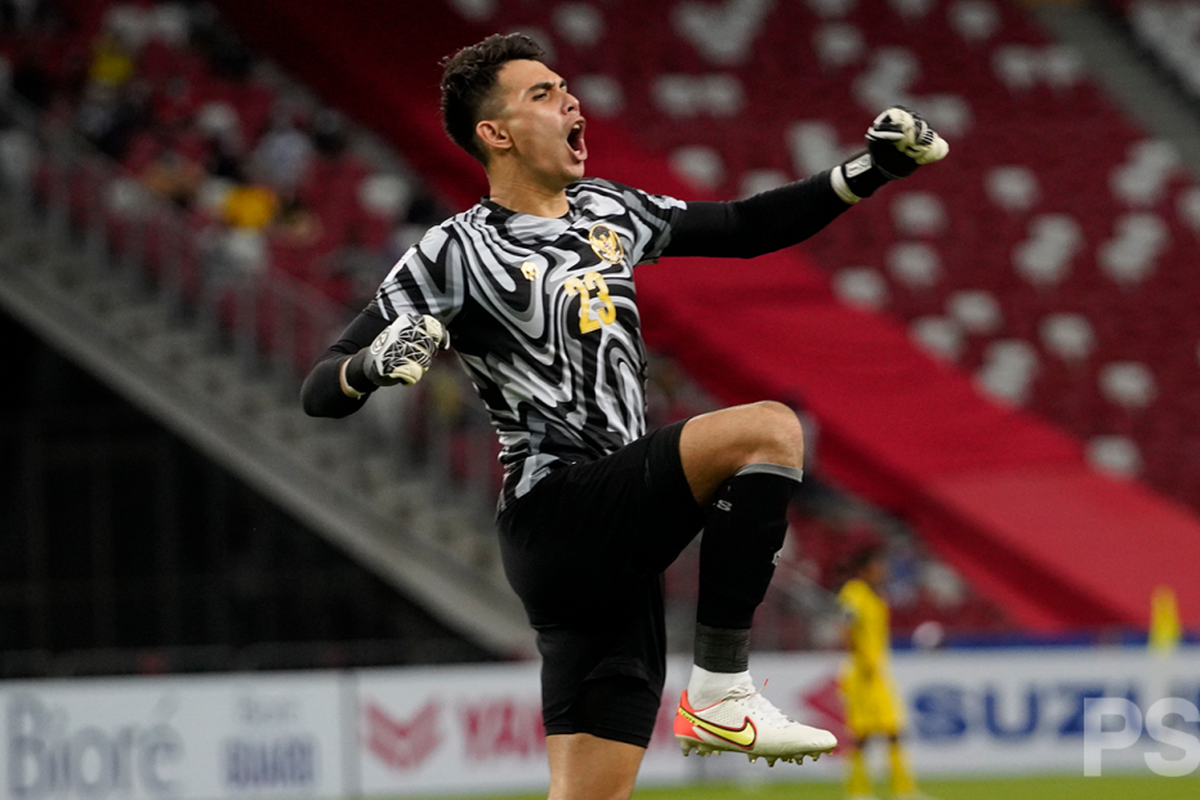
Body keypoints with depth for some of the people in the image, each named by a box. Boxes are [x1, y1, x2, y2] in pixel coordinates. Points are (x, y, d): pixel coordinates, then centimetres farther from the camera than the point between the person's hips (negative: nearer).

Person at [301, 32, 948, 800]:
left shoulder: (606, 210, 17)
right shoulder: (457, 253, -4)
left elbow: (749, 228, 27)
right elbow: (320, 390, -6)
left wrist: (867, 173, 16)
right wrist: (373, 364, -29)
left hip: (620, 531, 7)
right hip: (556, 513, -7)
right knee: (768, 430, -22)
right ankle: (722, 692, -19)